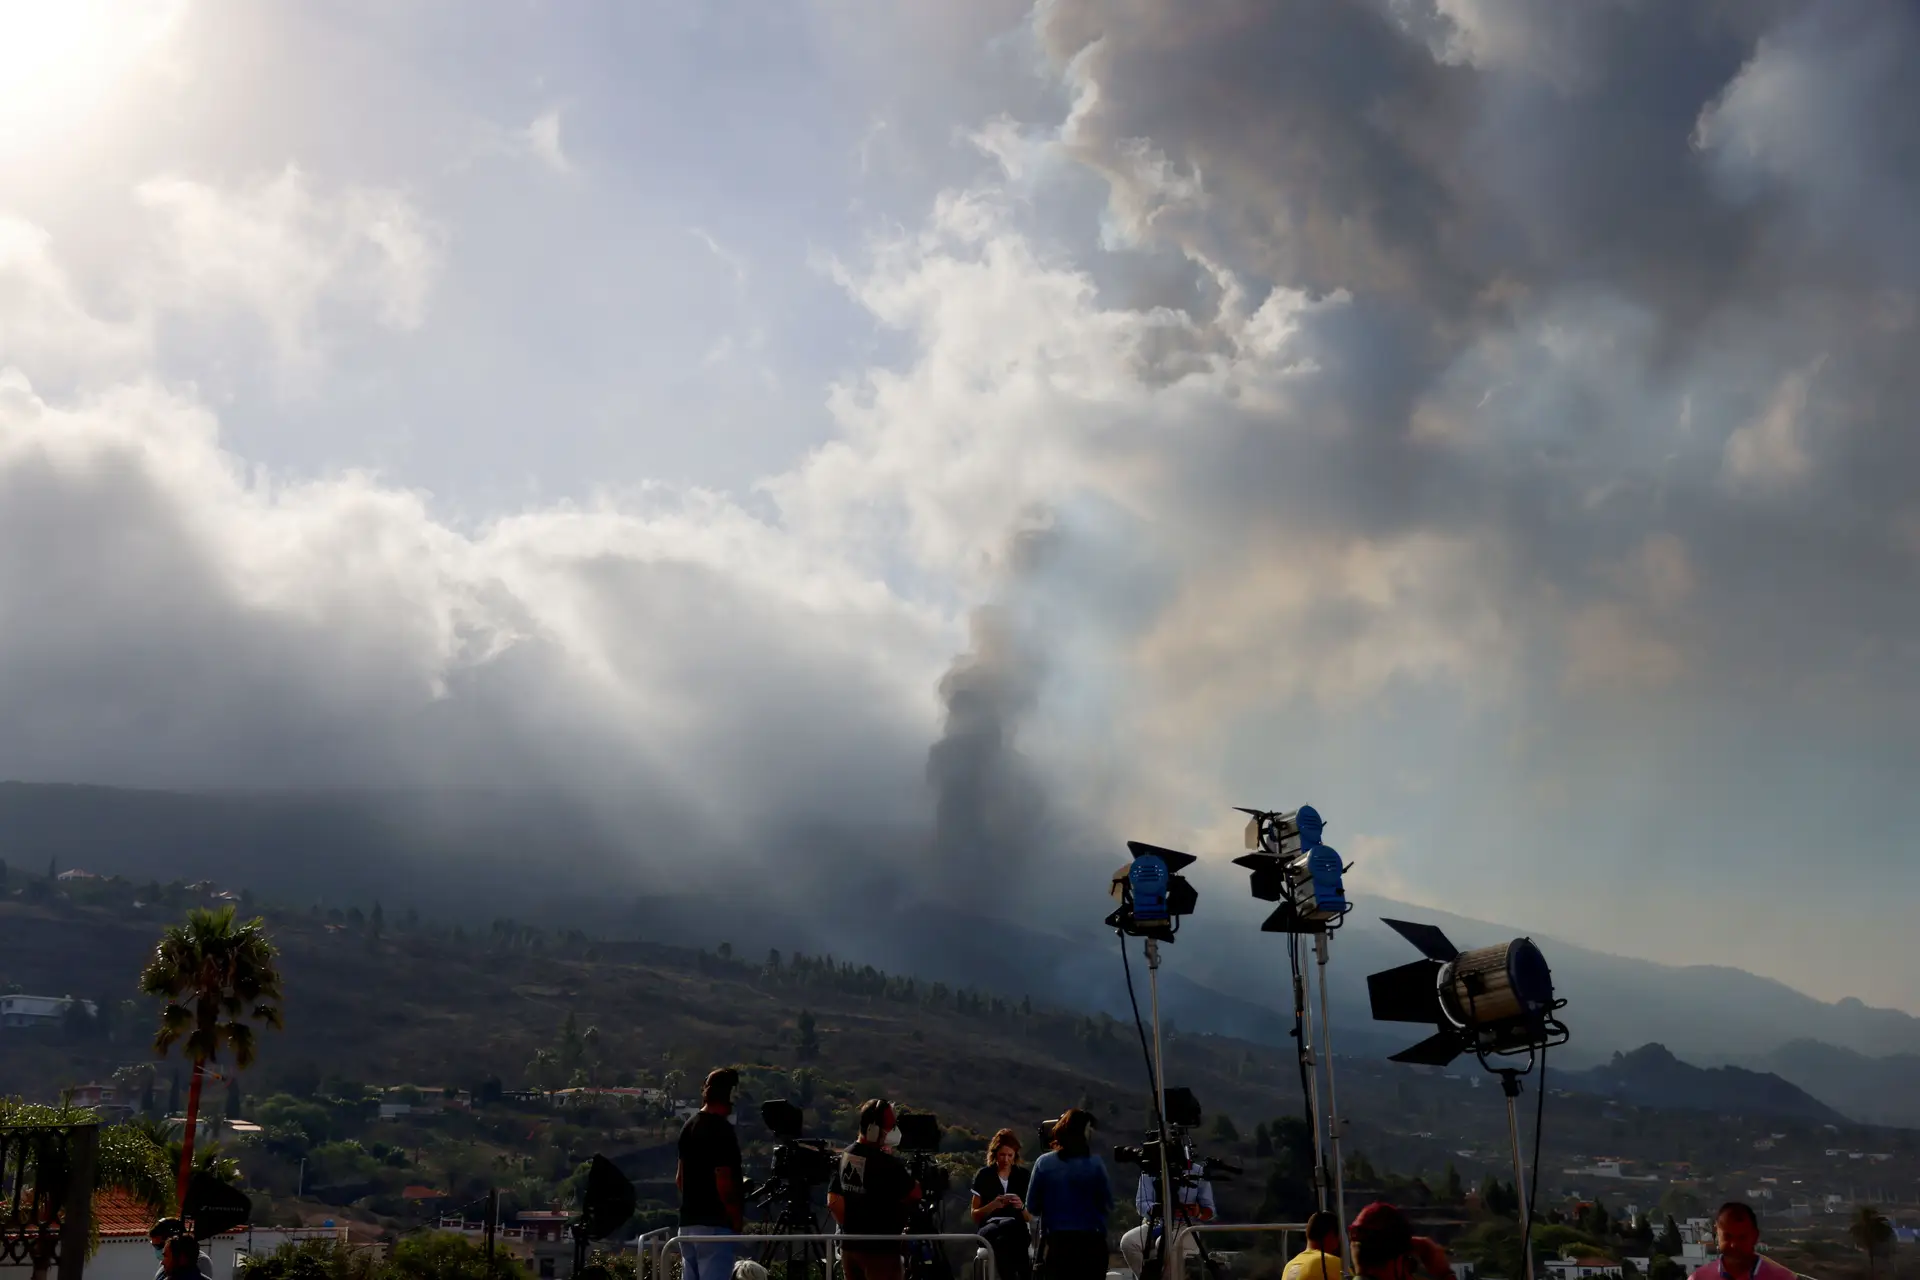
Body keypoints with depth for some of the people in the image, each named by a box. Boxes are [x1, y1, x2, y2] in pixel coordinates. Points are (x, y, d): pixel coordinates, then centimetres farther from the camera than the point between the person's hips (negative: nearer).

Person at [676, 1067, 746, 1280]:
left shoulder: (690, 1126, 13)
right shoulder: (722, 1130, -15)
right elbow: (723, 1181, -20)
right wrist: (737, 1218, -10)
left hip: (689, 1220, 9)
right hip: (714, 1223, -9)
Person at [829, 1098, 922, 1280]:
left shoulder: (844, 1157, 5)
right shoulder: (887, 1163, -18)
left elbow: (833, 1202, 7)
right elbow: (914, 1194, -9)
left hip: (850, 1246, 7)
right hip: (880, 1248, -7)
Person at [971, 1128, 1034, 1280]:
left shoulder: (1023, 1175, 12)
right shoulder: (984, 1175, 9)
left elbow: (1030, 1217, 11)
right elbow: (975, 1215, 8)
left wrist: (1021, 1206, -12)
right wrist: (993, 1205, -11)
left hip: (1016, 1229, 0)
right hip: (990, 1226, 0)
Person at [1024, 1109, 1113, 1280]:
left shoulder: (1044, 1163, -1)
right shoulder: (1095, 1163, -6)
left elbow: (1032, 1207, 2)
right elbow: (1108, 1203, 0)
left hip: (1056, 1240, 2)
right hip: (1091, 1240, -2)